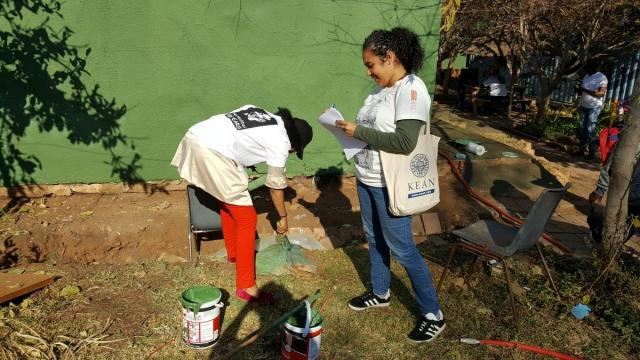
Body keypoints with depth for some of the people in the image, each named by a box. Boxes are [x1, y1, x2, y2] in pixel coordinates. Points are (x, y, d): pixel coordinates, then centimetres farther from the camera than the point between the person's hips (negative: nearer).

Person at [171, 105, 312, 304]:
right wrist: (283, 217, 23)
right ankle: (246, 286, 6)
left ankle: (233, 253, 46)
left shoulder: (262, 113, 22)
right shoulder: (280, 141, 1)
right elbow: (276, 186, 8)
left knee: (228, 202, 28)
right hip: (213, 153, -9)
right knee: (246, 219, 1)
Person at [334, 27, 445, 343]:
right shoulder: (383, 89, 8)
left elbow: (404, 142, -27)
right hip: (366, 179, 9)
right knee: (374, 239, 20)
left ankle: (432, 315, 16)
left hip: (390, 186, -9)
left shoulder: (411, 90, -18)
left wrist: (358, 132, -21)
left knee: (401, 249, 0)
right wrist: (351, 128, -1)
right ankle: (380, 293, 40)